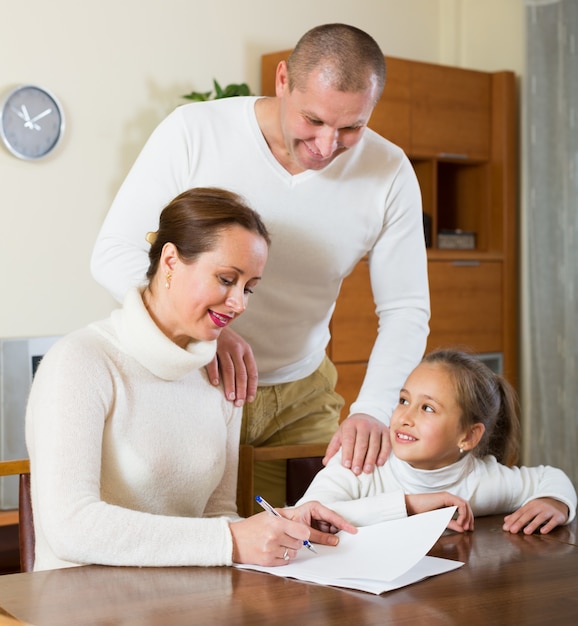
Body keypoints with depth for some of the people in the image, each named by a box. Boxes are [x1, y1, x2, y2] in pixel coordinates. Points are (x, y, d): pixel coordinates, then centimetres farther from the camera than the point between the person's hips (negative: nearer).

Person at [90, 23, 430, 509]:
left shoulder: (389, 173, -9)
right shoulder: (194, 131, -16)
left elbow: (406, 310, -6)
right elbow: (113, 254, -14)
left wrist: (372, 410, -24)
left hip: (299, 398, 2)